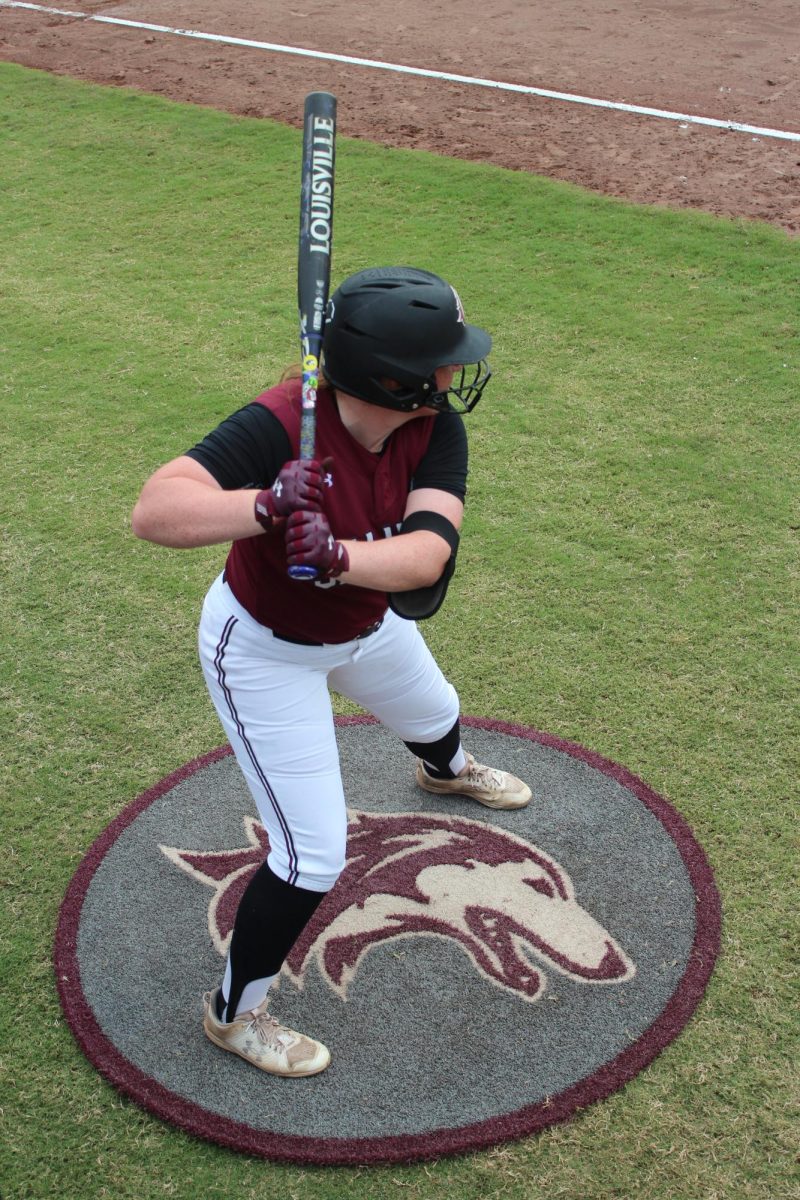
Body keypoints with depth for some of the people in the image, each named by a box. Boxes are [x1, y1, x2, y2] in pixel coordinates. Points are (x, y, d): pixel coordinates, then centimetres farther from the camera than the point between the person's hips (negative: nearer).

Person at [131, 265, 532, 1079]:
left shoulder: (435, 428, -21)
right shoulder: (281, 424, -37)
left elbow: (427, 554, -36)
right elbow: (152, 511, -46)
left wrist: (340, 556, -55)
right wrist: (265, 506, -62)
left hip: (367, 623, 7)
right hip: (265, 651, -6)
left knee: (433, 715, 35)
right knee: (312, 857, -5)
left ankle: (447, 770, 76)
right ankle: (233, 1013, 21)